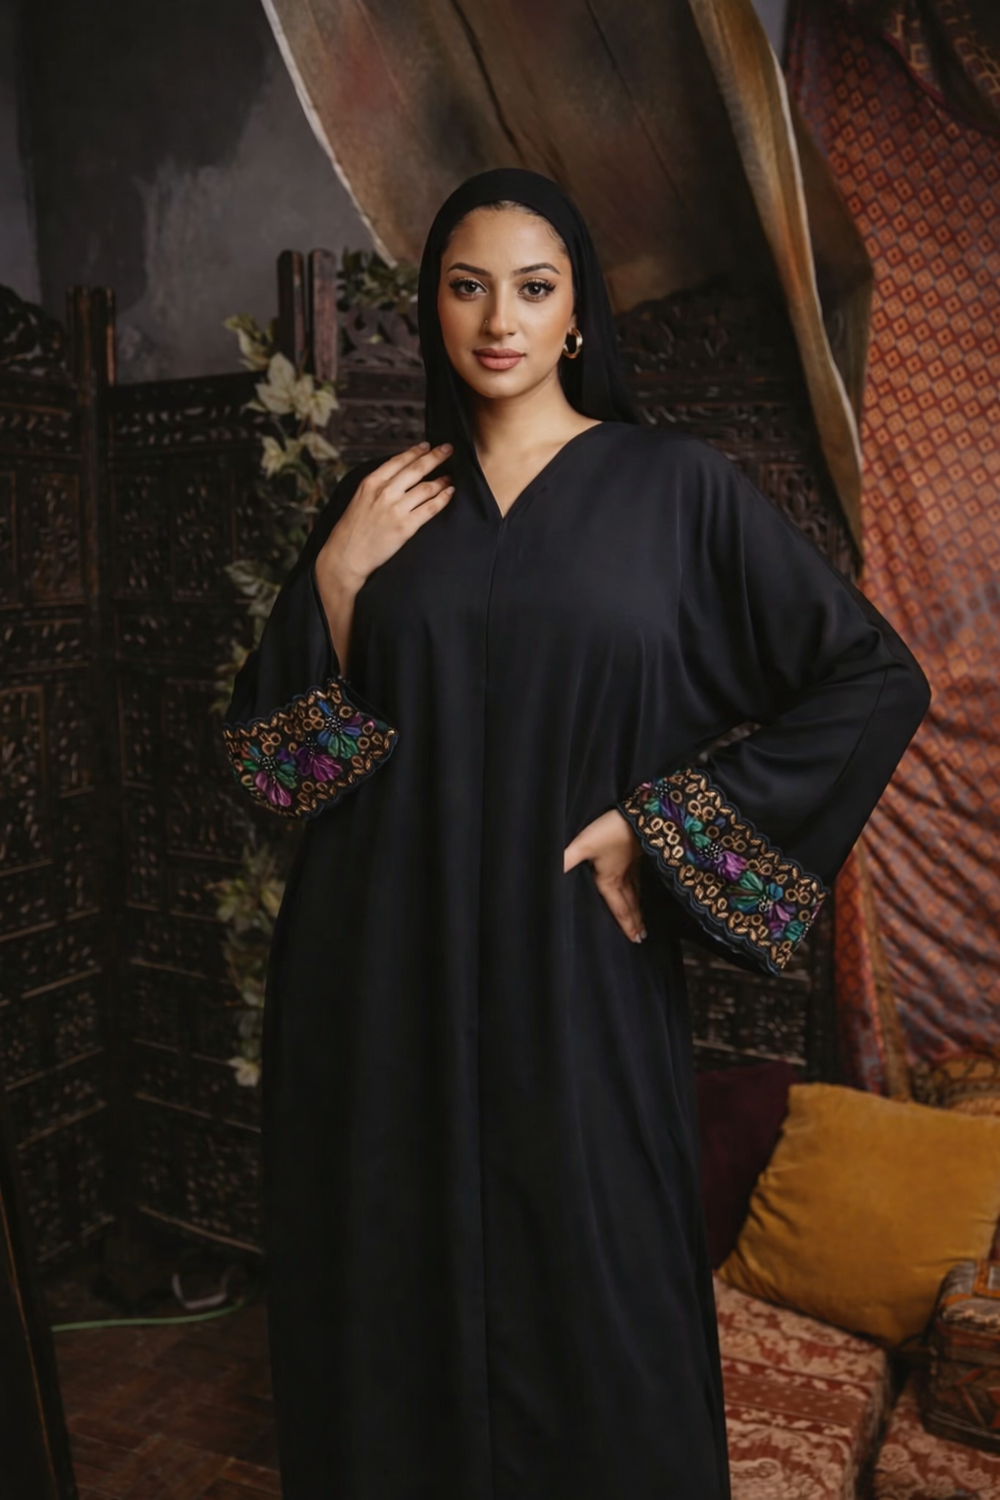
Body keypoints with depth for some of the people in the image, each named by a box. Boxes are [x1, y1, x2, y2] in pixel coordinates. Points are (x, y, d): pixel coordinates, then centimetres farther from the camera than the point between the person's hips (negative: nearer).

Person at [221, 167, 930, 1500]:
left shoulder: (673, 483, 0)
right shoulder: (381, 498, 8)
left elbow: (876, 679, -2)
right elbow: (273, 744, 9)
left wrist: (663, 826, -7)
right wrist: (337, 576, -7)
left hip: (573, 967, -2)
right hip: (387, 979, 3)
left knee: (593, 1297, 7)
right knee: (393, 1294, 13)